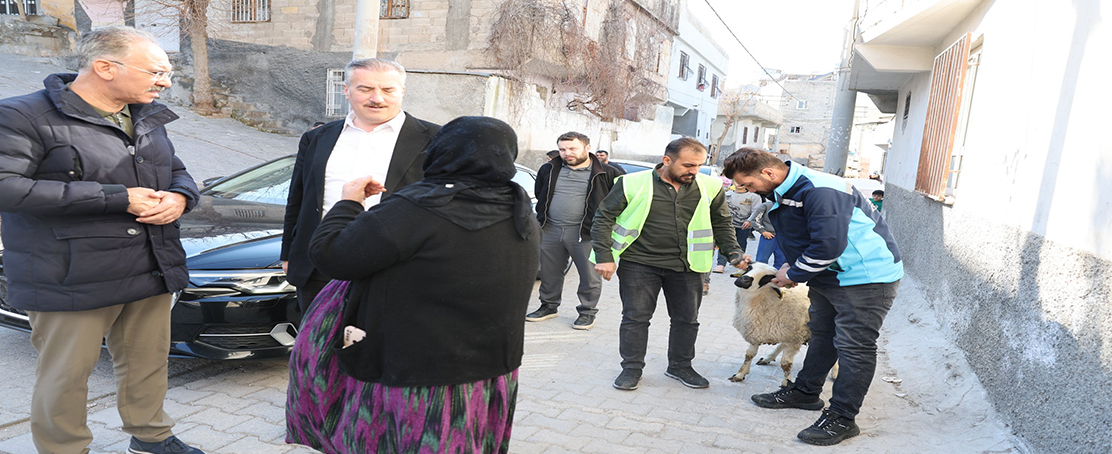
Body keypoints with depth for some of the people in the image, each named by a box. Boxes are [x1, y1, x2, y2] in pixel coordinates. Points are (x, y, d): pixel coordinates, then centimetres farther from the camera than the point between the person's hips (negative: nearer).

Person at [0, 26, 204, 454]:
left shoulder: (149, 119, 12)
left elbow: (178, 173, 23)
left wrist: (179, 197, -4)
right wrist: (119, 198, -22)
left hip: (153, 272, 6)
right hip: (73, 280, -6)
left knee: (149, 362, 17)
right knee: (66, 376, 6)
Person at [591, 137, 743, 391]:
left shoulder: (710, 187, 1)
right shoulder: (633, 184, -9)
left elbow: (721, 224, 16)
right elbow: (604, 218, -3)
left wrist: (732, 250, 2)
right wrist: (604, 257, -8)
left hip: (685, 266, 3)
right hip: (639, 263, -2)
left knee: (687, 319, 11)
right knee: (635, 317, 2)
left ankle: (680, 367, 30)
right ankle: (632, 368, 19)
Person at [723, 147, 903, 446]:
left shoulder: (819, 191, -28)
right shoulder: (781, 194, 5)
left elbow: (829, 244, -32)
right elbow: (794, 237, 18)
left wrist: (794, 274, -18)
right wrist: (789, 267, 1)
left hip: (867, 276, -10)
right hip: (828, 276, 10)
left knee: (854, 346, -4)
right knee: (822, 335, 20)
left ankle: (842, 418, 3)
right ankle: (805, 392, 34)